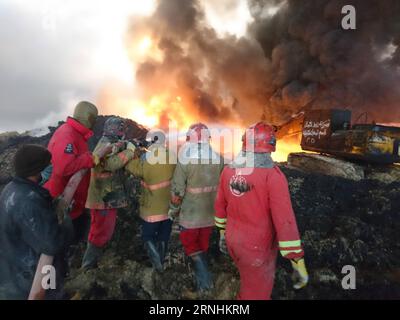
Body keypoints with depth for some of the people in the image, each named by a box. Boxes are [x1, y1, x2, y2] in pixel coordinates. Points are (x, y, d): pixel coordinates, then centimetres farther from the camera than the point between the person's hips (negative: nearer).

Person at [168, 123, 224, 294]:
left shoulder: (185, 160, -21)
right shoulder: (219, 159, -7)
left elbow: (177, 190, -16)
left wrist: (173, 210, 0)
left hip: (190, 214, -4)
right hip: (210, 213, 4)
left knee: (189, 244, 16)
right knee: (203, 244, 22)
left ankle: (204, 278, 6)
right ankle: (202, 276, 39)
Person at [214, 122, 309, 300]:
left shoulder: (229, 170, -4)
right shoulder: (272, 175, -24)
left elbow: (220, 205, 7)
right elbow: (285, 221, -25)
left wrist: (223, 232, 20)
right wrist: (298, 262, -18)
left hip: (233, 239, 6)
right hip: (257, 247, -6)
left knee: (249, 280, 30)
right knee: (256, 292, 16)